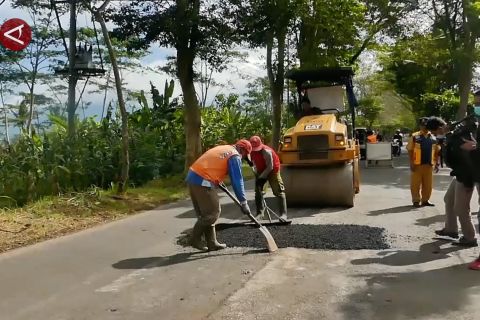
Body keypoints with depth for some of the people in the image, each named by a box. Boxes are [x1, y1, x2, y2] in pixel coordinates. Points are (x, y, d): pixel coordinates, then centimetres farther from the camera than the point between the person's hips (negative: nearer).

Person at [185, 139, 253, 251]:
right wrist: (243, 202, -3)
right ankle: (195, 239, 7)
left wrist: (217, 182, 40)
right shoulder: (235, 156, -3)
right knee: (213, 213, 1)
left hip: (192, 177, 10)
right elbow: (237, 181, -7)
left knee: (205, 213, 14)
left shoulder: (222, 148, 24)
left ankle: (212, 243, 20)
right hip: (202, 182, -10)